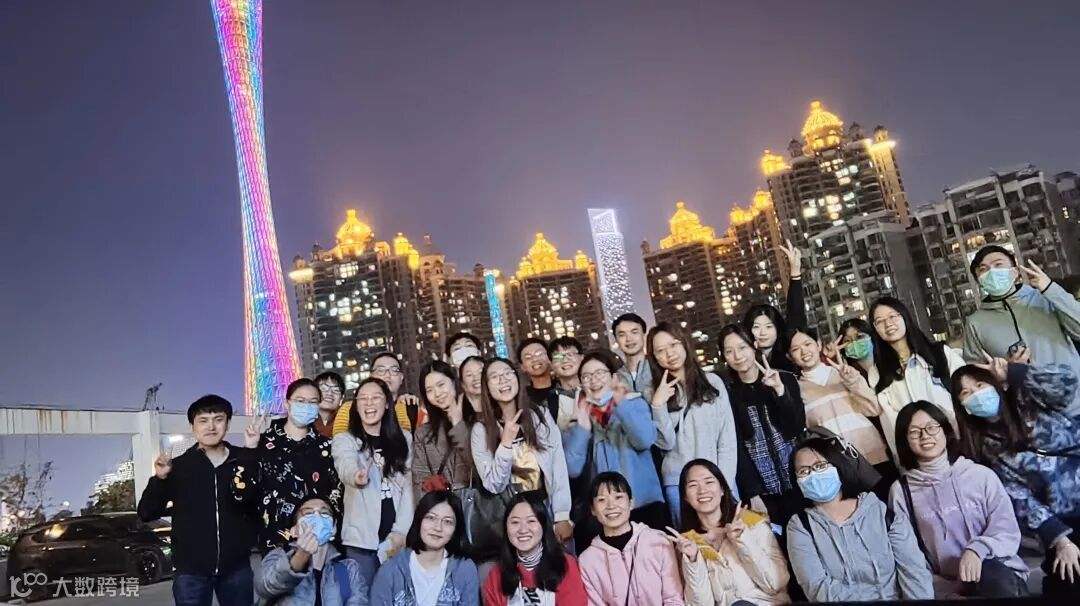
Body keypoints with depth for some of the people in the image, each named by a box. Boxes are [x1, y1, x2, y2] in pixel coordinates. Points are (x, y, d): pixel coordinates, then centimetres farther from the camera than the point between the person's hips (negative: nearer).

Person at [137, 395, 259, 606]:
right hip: (191, 570, -1)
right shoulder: (178, 466, -2)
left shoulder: (245, 461, -2)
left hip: (236, 567, 1)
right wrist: (159, 478, -17)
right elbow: (146, 513, -2)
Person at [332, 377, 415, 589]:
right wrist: (357, 477, -45)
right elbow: (347, 467, -22)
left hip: (397, 538, 2)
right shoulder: (344, 440, 0)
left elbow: (408, 487, 5)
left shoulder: (403, 439, 8)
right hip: (361, 540, -2)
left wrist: (400, 532, -5)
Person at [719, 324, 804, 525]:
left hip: (796, 478, 1)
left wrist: (779, 389, -16)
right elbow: (736, 446, -3)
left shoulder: (785, 379, 2)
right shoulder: (727, 394, -1)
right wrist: (752, 493, -9)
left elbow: (798, 427, -6)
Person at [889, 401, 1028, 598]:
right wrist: (945, 593, -14)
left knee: (987, 573, -32)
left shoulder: (981, 475, 3)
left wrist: (977, 549, -21)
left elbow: (1008, 531, -2)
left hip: (1002, 575, 1)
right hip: (948, 588, -1)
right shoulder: (901, 491, 2)